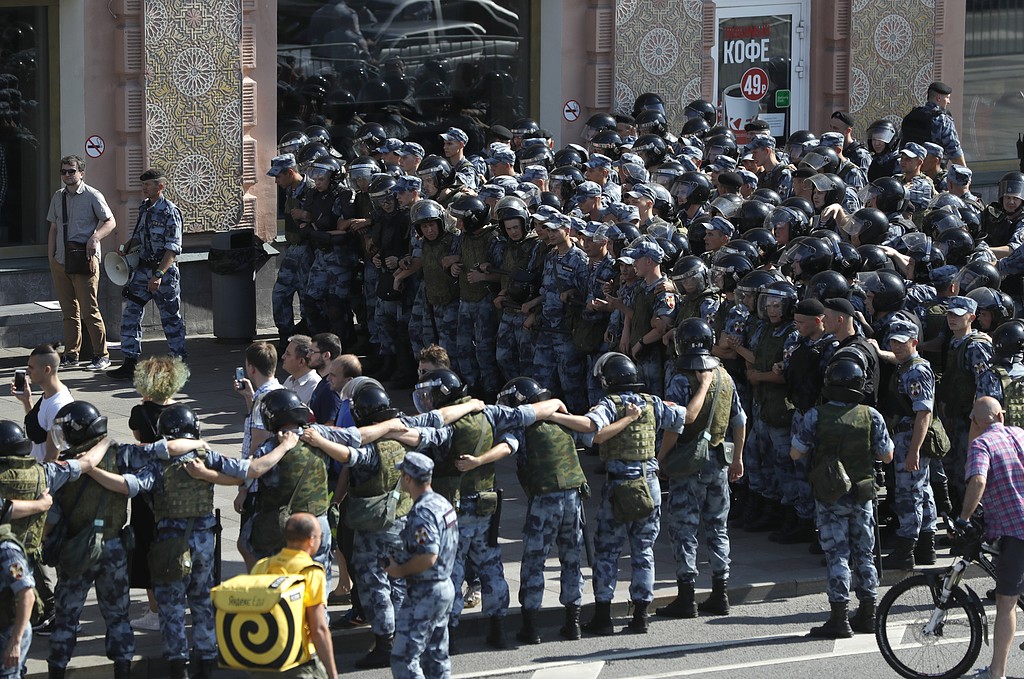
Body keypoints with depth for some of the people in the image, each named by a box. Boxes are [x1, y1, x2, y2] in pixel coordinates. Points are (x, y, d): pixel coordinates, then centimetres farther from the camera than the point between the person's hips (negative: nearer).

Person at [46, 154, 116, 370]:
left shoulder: (92, 196, -6)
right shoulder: (58, 197, 12)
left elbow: (110, 222, -4)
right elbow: (53, 229, 17)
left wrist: (94, 238, -21)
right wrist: (51, 258, 12)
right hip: (61, 261, 6)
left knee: (89, 310, -8)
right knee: (68, 310, 10)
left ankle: (101, 356, -1)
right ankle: (71, 355, 16)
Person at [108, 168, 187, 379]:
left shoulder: (170, 212, -13)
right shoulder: (144, 208, 9)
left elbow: (172, 248, -18)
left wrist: (159, 274, -25)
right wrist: (125, 249, 4)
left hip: (164, 271, -7)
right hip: (143, 269, 7)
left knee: (170, 317, 4)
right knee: (131, 314, 1)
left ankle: (179, 362, 16)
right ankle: (130, 363, 4)